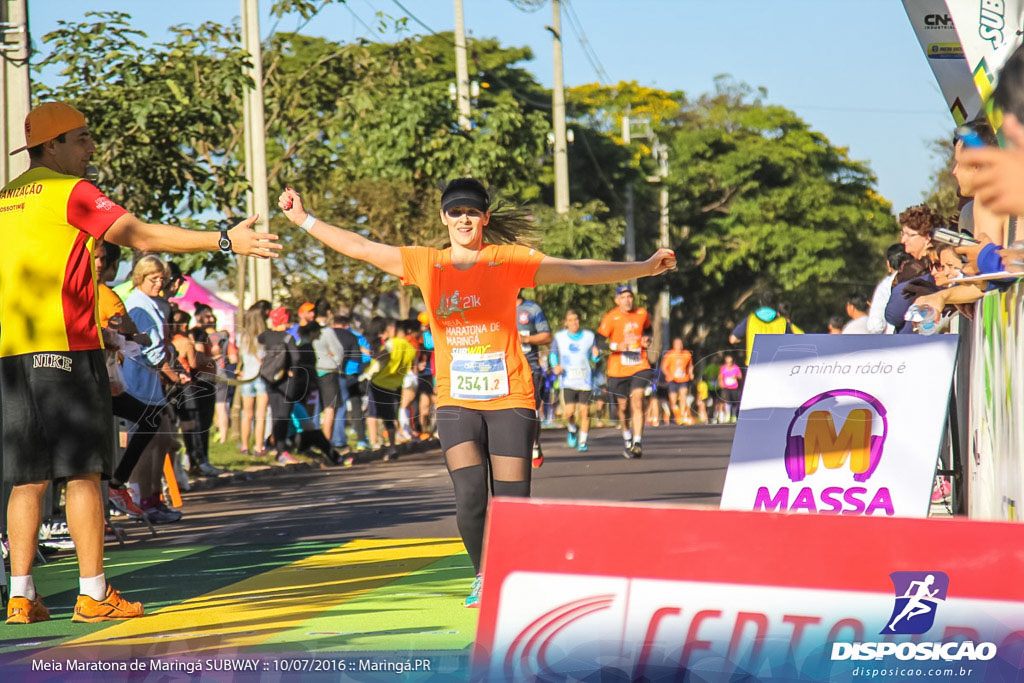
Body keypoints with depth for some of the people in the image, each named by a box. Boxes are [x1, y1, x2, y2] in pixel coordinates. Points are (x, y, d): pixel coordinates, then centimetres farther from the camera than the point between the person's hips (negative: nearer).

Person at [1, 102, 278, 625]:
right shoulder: (69, 192, -5)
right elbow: (143, 236, -12)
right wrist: (226, 241, -13)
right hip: (65, 349, -7)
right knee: (83, 472, -3)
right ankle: (93, 593, -4)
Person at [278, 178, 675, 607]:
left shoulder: (508, 261, 1)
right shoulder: (425, 264, 7)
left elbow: (579, 272, -1)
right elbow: (361, 249, 13)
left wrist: (644, 268, -7)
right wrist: (303, 220, 12)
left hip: (508, 398, -1)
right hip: (456, 401, 1)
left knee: (511, 503, -5)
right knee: (469, 499, -14)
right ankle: (482, 577, 12)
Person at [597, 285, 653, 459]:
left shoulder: (642, 314, 4)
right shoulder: (611, 317, -7)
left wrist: (647, 339, 5)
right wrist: (616, 346, -23)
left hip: (639, 366, 1)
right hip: (618, 369, -1)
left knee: (637, 402, -15)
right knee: (623, 406, 8)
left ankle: (638, 443, -18)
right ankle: (627, 438, 34)